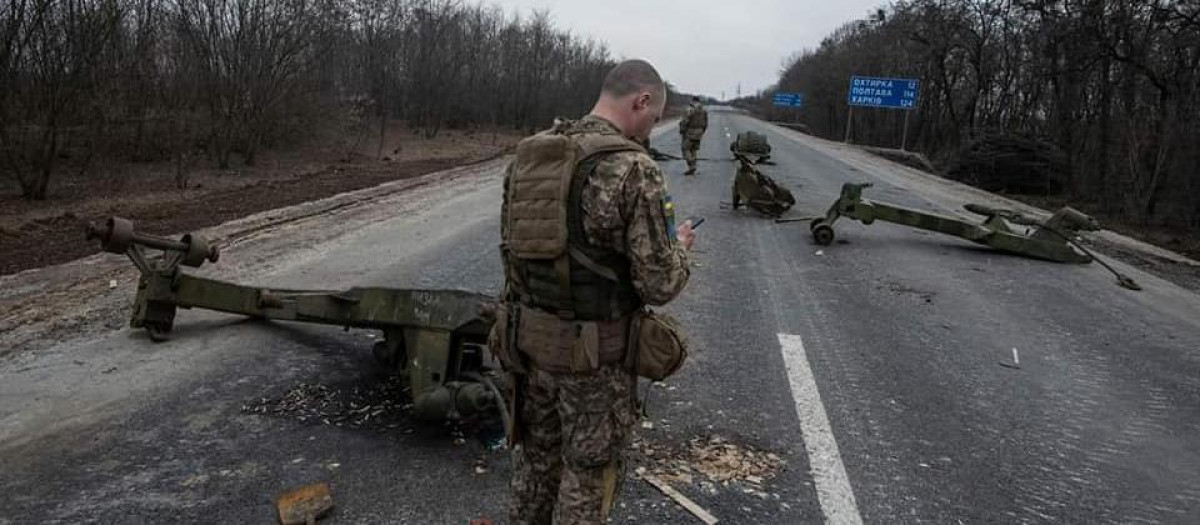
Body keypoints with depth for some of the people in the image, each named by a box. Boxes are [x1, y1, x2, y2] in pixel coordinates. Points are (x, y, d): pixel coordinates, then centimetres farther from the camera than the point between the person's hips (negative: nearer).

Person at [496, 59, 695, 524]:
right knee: (589, 469, 13)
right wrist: (678, 247, 2)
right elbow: (659, 285, -19)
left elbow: (510, 246, 9)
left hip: (528, 337, 6)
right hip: (595, 350, -6)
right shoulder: (634, 169, -20)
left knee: (536, 454, 24)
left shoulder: (527, 154, 2)